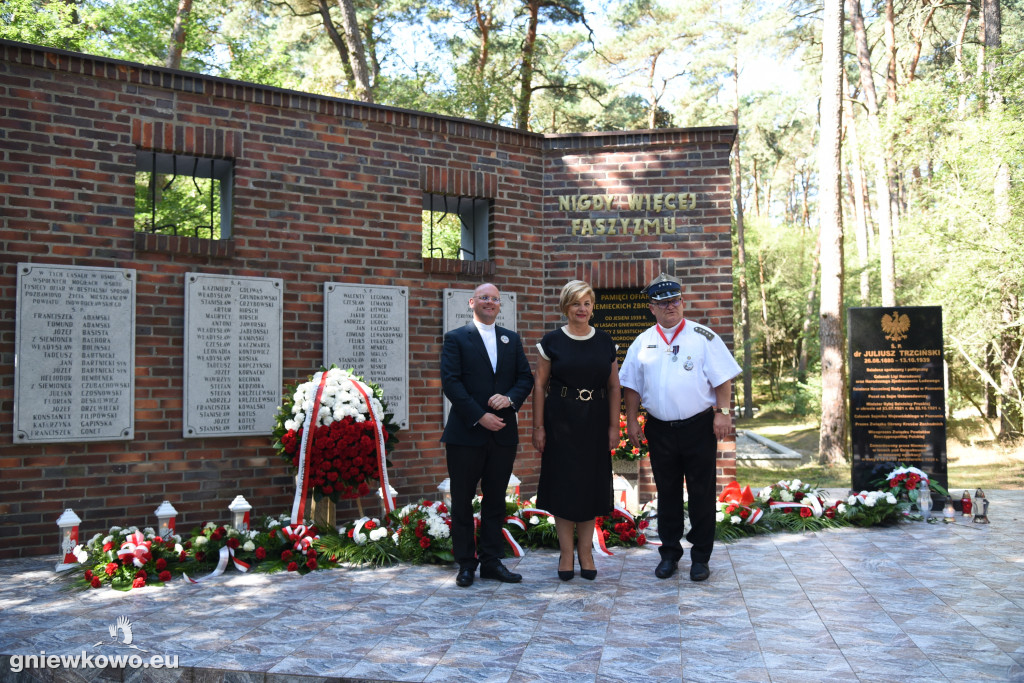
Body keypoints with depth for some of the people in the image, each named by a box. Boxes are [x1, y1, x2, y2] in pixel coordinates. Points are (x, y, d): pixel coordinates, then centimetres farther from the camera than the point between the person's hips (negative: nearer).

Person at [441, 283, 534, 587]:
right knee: (462, 501, 3)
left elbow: (526, 377, 9)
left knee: (495, 500, 10)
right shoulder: (456, 339, 1)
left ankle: (492, 561, 19)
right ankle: (466, 563, 13)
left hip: (503, 434, 4)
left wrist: (510, 398, -12)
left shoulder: (512, 339, 14)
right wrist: (479, 416, -15)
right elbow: (450, 382, -8)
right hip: (466, 433, -3)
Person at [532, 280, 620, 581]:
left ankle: (586, 551, 21)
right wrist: (538, 426, -5)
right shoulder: (552, 341, -1)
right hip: (560, 420, -2)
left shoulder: (605, 342, 6)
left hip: (594, 421, 2)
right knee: (563, 484, 2)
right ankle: (566, 553, 15)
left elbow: (614, 386, 7)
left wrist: (614, 426, 2)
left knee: (591, 485, 7)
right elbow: (539, 385, -1)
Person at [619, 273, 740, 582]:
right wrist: (632, 420, 5)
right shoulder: (642, 343, 7)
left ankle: (700, 557, 15)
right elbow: (632, 386, 11)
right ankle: (669, 553, 23)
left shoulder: (703, 337, -1)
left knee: (701, 494, 4)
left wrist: (722, 412, -10)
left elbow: (722, 379, -2)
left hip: (698, 426, -2)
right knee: (667, 493, 11)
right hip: (660, 429, 3)